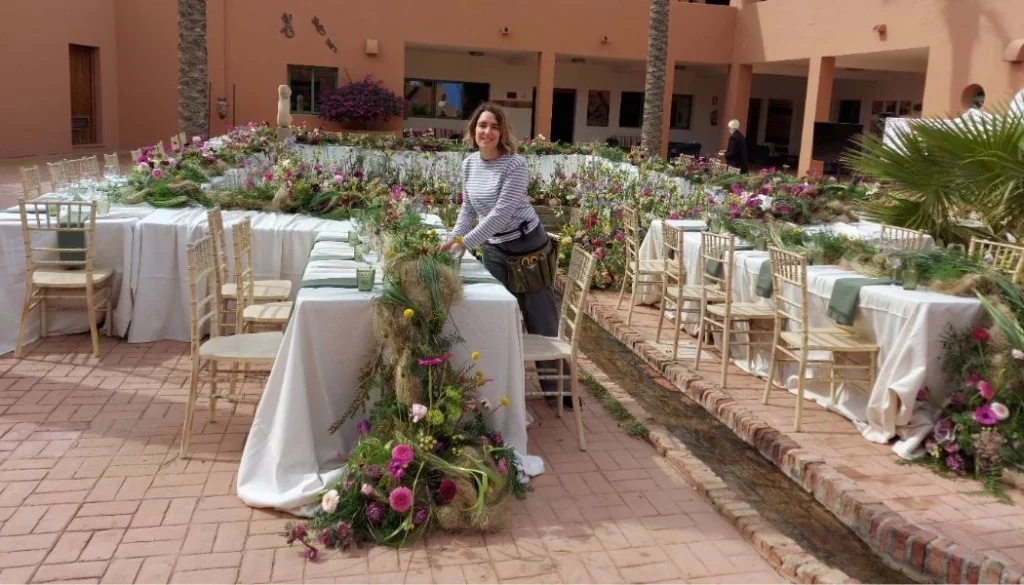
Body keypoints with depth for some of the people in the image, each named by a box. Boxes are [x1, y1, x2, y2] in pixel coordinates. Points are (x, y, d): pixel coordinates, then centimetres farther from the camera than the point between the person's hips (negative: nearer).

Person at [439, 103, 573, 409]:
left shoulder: (514, 164, -18)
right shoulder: (469, 164, 1)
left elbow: (502, 213, -25)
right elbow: (468, 209, 11)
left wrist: (464, 242, -26)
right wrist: (452, 238, -4)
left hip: (527, 245, -5)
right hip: (493, 249, 5)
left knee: (541, 319, 4)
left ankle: (557, 387, 18)